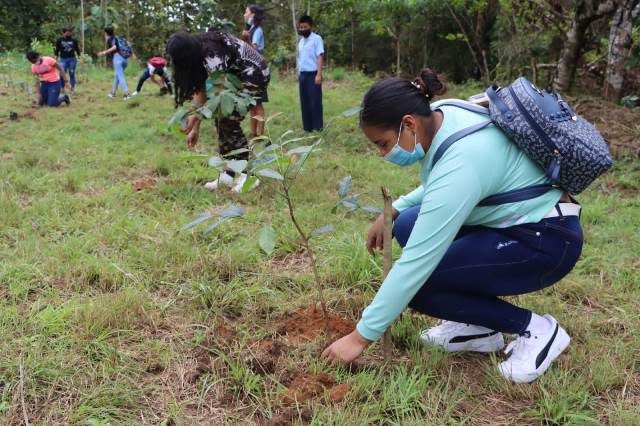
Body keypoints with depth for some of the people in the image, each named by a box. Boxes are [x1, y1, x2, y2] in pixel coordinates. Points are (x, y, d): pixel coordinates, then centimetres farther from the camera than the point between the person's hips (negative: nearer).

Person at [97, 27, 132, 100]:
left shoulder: (110, 39, 3)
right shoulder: (118, 38, 24)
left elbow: (114, 47, -13)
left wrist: (105, 52, -4)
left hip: (118, 57, -7)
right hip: (125, 59, 7)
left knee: (120, 77, -8)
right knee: (117, 75, 20)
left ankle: (127, 94, -20)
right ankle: (113, 93, 25)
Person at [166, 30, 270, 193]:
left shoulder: (212, 54, -28)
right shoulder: (198, 53, 0)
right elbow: (200, 89, 0)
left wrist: (195, 117, -29)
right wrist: (195, 128, -2)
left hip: (254, 74, -9)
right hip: (236, 76, 9)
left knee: (229, 121, -15)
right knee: (221, 120, 0)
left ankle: (248, 176, -9)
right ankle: (229, 174, 6)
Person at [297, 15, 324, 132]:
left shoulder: (316, 39, -5)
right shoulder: (301, 41, 16)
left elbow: (320, 57, -11)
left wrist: (319, 74, -18)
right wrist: (298, 74, 15)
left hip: (313, 74, -7)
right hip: (302, 75, 7)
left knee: (315, 102, -5)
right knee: (304, 102, 8)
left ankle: (318, 127, 0)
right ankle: (307, 127, 14)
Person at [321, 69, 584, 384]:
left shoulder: (459, 163, -30)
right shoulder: (441, 115, -4)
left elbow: (415, 264, -29)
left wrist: (361, 337, -21)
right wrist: (393, 211, 4)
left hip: (548, 241, -10)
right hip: (514, 220, 10)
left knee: (415, 283, -15)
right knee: (408, 226, 2)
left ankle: (532, 328, -3)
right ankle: (478, 326, 7)